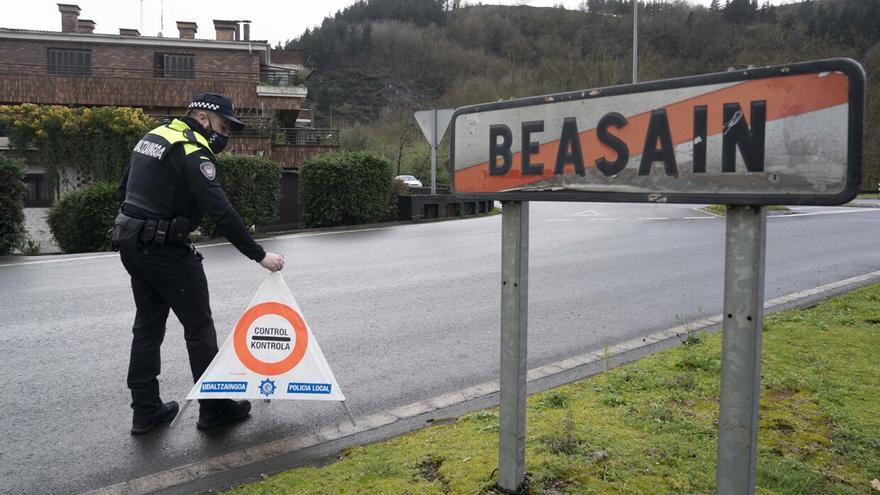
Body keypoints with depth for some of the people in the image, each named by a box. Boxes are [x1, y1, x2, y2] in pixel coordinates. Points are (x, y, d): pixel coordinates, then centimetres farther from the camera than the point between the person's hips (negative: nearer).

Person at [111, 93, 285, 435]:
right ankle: (215, 408, 12)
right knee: (199, 327, 2)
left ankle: (145, 411, 21)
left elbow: (124, 189, 19)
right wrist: (259, 255, -21)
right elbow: (221, 212, -24)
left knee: (148, 325, 14)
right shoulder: (193, 152, -16)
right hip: (165, 249, -9)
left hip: (131, 241, 9)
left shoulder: (154, 136, 13)